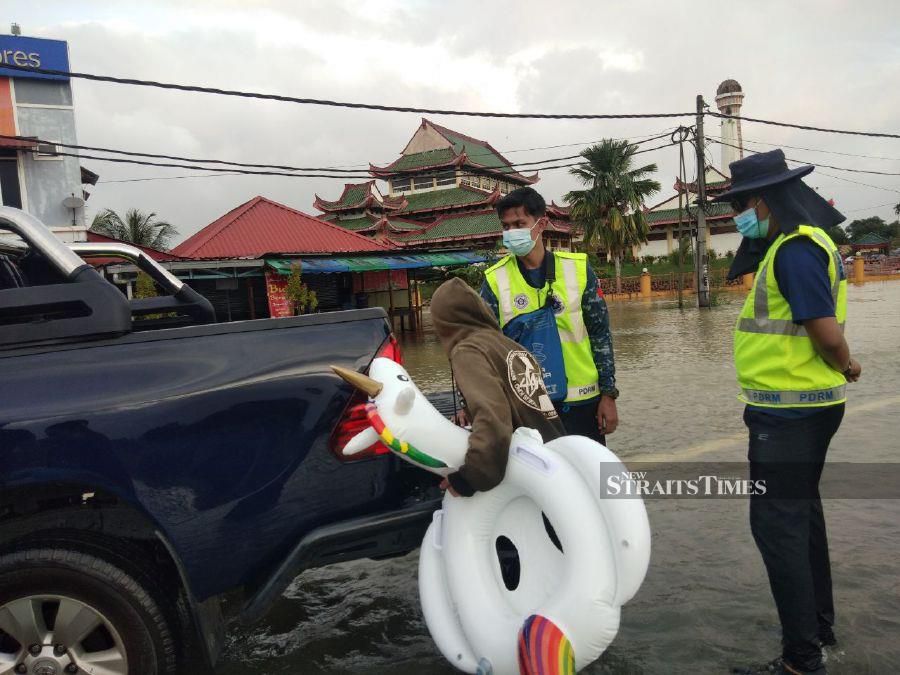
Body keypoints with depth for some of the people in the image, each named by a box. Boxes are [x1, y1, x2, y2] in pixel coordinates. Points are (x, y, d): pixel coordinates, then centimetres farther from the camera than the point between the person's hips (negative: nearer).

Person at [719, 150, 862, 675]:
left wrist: (844, 366, -6)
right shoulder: (802, 242, 14)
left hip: (789, 410, -11)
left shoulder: (794, 250, -19)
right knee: (801, 512, 20)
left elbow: (827, 331, -23)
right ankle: (819, 625, 36)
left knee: (777, 521, -5)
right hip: (802, 406, 11)